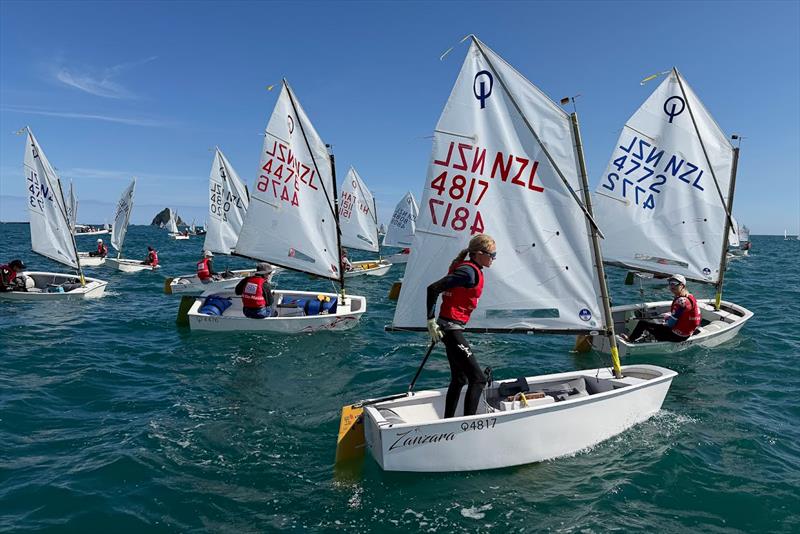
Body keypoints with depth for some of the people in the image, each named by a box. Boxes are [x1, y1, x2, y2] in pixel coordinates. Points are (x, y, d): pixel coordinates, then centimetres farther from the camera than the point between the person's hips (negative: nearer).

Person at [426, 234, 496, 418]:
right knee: (478, 379, -9)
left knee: (459, 379, 18)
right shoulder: (469, 272, -17)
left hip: (451, 327, 10)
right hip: (452, 328, -10)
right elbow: (433, 288, -22)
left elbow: (446, 291, 20)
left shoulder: (474, 270, 12)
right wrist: (431, 321, -18)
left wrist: (436, 323, 21)